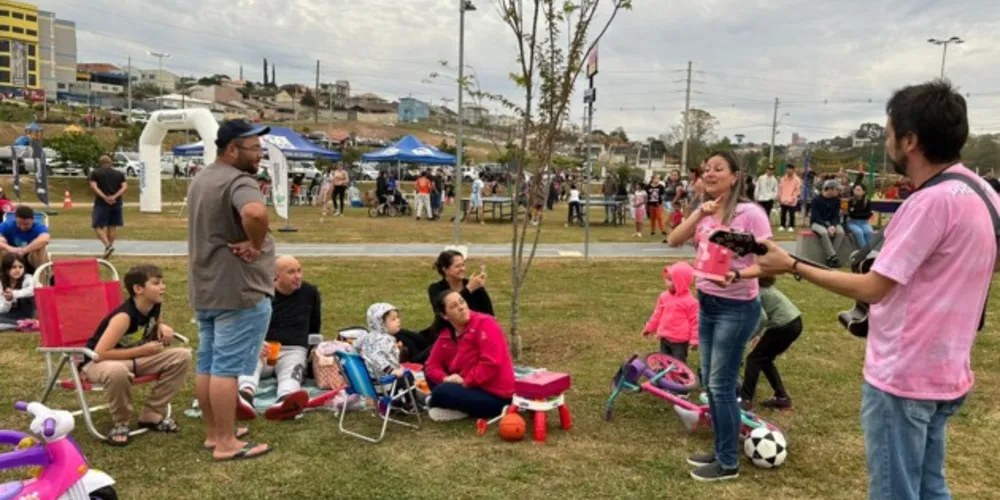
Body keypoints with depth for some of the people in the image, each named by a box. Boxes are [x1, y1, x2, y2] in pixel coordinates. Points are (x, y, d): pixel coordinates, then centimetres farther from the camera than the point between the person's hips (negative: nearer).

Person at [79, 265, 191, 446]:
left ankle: (152, 414, 1)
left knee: (182, 356, -9)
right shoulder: (124, 316, -30)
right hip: (97, 362, -7)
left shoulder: (154, 306, -7)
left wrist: (162, 327, -8)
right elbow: (100, 353, -32)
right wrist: (143, 350, -25)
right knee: (117, 371, -44)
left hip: (133, 359, 7)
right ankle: (120, 423, -14)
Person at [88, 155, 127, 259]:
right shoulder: (119, 174, 10)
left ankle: (108, 245, -20)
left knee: (98, 226, -1)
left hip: (101, 203, -3)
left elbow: (93, 186, -10)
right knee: (113, 226, 13)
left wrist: (105, 197, -16)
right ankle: (110, 246, 15)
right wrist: (115, 196, -13)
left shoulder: (95, 173, 4)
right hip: (116, 203, 3)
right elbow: (124, 186, -3)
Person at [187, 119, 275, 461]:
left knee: (207, 364, 14)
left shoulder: (202, 179, 15)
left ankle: (213, 433, 25)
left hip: (205, 289, 10)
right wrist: (256, 245, -24)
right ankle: (226, 443, 4)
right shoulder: (238, 181, -18)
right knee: (227, 368, -4)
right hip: (238, 291, -10)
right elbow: (255, 213, -40)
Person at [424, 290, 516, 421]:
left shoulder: (485, 324, -15)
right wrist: (446, 378, -14)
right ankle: (462, 406, -7)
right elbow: (432, 366, 7)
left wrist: (464, 382, -18)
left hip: (495, 396, -8)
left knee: (440, 393, -25)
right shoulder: (446, 335, 5)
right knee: (429, 373, 6)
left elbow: (491, 364, -23)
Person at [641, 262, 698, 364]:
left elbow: (694, 321, -11)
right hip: (664, 338, 6)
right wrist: (649, 328, 20)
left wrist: (694, 339, -11)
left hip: (680, 341, -6)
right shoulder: (664, 296, 2)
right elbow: (657, 314, 14)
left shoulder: (690, 301, -15)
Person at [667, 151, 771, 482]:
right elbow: (673, 241, -2)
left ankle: (729, 463, 13)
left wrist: (736, 276, -35)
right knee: (710, 382, 15)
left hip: (736, 308, -8)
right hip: (706, 304, 8)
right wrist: (700, 214, -15)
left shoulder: (750, 213, -15)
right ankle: (721, 452, 30)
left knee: (721, 385, -3)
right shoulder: (705, 212, 8)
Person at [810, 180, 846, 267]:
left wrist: (833, 225, -20)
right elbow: (816, 217, -16)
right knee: (824, 232, -38)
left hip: (831, 223, 4)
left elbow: (836, 216, 1)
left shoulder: (836, 200, 2)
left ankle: (830, 258, -23)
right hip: (817, 223, -4)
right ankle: (833, 257, -32)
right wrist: (827, 226, -27)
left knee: (841, 232, -27)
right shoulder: (817, 200, -13)